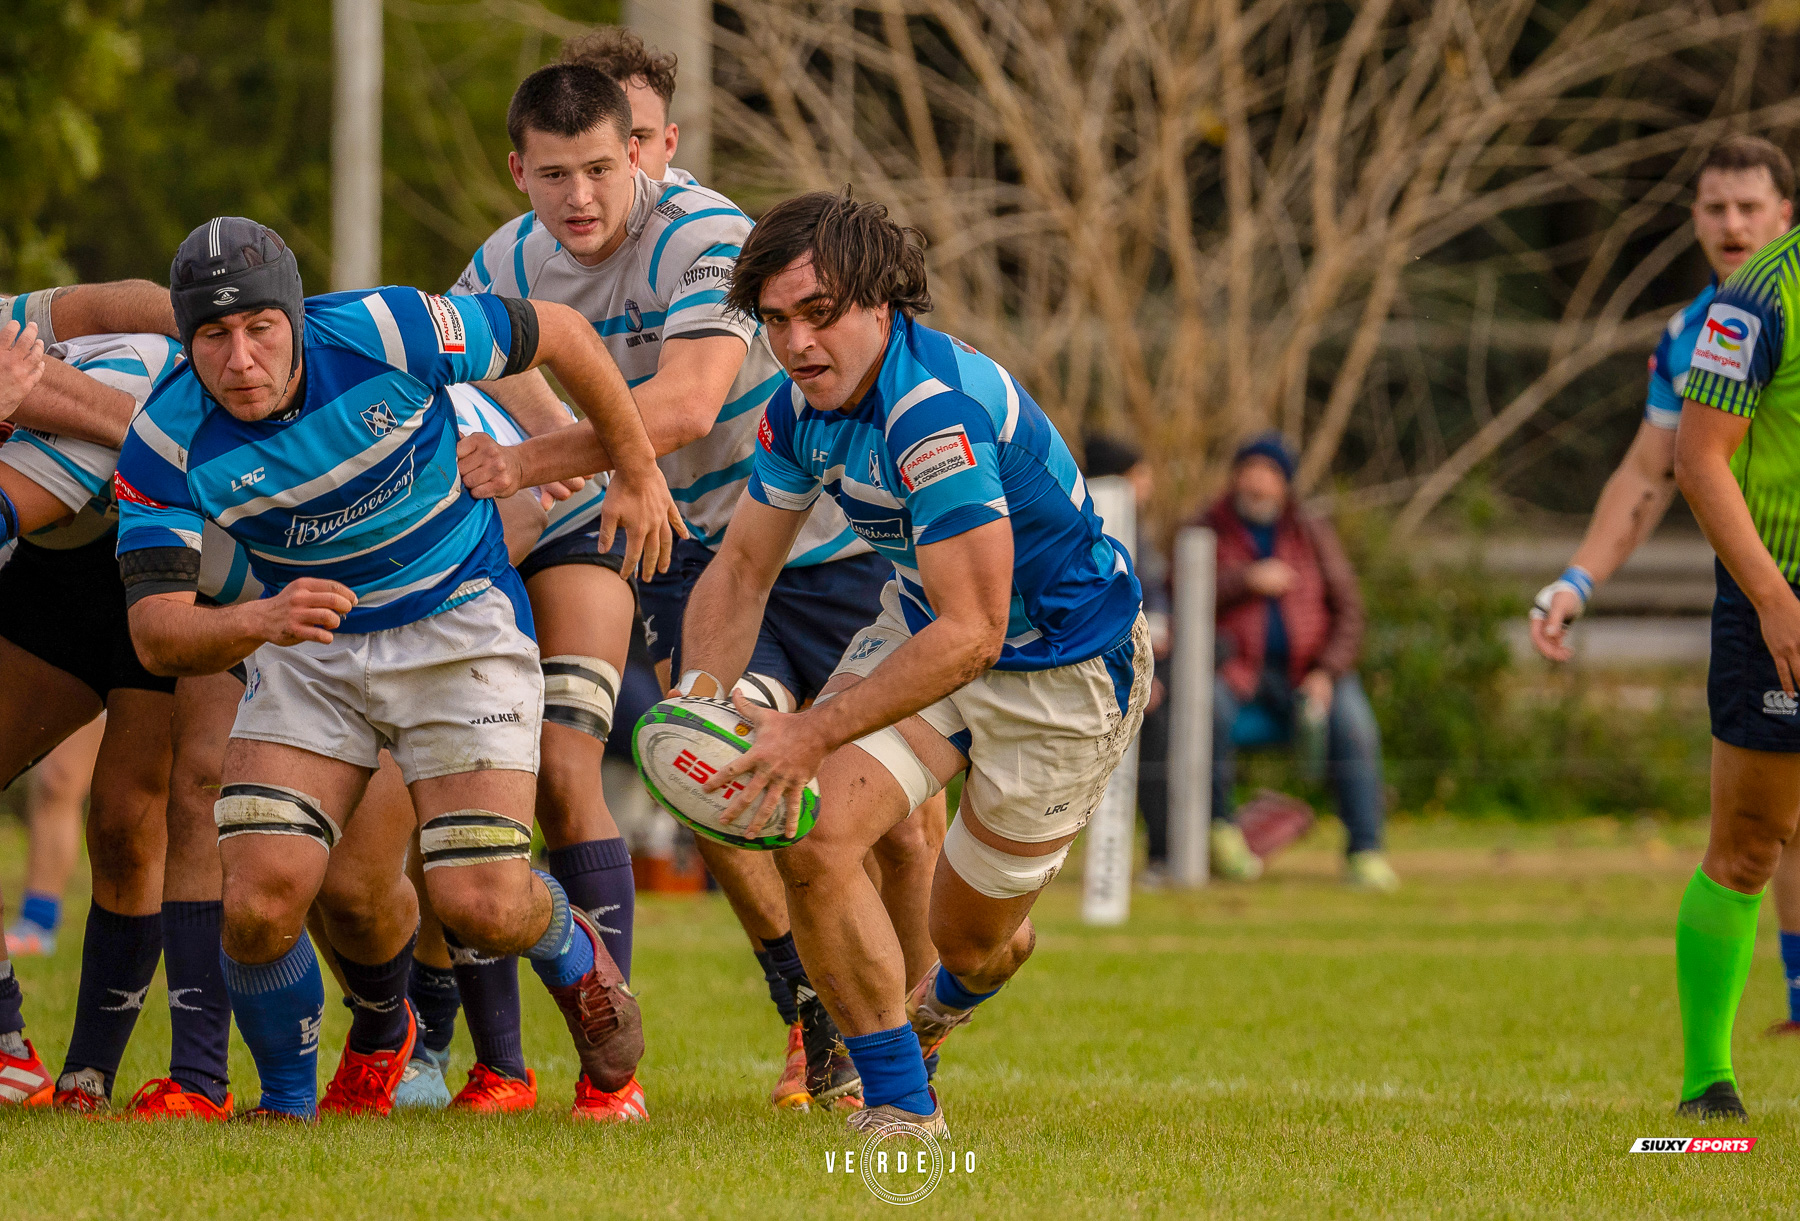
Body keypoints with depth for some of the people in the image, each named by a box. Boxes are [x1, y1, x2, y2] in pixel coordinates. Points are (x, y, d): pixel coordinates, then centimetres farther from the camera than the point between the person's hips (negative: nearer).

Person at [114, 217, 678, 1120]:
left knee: (484, 906, -15)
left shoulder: (386, 333, -24)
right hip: (311, 649, 2)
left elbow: (559, 334, -7)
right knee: (258, 904, -17)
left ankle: (575, 959, 24)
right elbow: (155, 629, -24)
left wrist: (636, 472, 7)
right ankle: (288, 1103, 14)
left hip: (460, 619, -2)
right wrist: (257, 622, -46)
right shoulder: (165, 443, -19)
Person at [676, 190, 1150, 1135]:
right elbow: (742, 568, 0)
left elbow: (971, 633, -38)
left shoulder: (937, 411, -36)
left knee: (971, 939, 10)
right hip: (920, 627, 6)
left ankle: (949, 999, 51)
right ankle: (901, 1106, -1)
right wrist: (704, 690, -20)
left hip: (1059, 667, -6)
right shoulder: (801, 408, -10)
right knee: (812, 840, -17)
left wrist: (814, 733, -41)